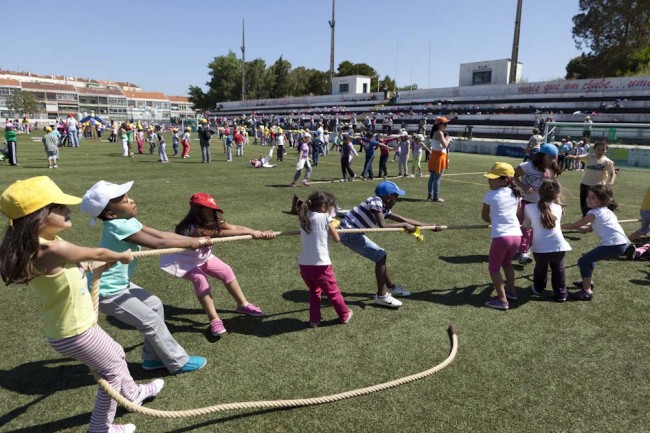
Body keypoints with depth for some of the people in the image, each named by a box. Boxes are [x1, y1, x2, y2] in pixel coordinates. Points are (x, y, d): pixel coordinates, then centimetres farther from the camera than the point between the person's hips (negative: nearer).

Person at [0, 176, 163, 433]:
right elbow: (97, 254, -15)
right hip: (75, 333, -9)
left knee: (116, 354, 29)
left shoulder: (44, 243, -3)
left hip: (76, 325, 9)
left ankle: (133, 394, 54)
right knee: (113, 371, 12)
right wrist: (122, 256, 2)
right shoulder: (50, 249, -31)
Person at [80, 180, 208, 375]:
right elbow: (159, 244, -28)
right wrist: (192, 244, -17)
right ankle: (179, 363, 14)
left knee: (155, 305, 16)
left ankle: (152, 358, 27)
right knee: (151, 321, -1)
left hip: (119, 284, 9)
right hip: (107, 292, -9)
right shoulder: (118, 226, -28)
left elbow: (162, 234, -1)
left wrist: (195, 240, -7)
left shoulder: (127, 221, 0)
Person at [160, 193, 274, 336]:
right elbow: (220, 233, -43)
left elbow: (235, 227, -24)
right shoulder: (192, 229, -37)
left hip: (201, 257, 8)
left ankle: (243, 304, 20)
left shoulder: (213, 222, -14)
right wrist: (251, 232, -46)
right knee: (200, 279, -28)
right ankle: (214, 321, -23)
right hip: (184, 260, -8)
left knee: (226, 271, 4)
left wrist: (261, 234, -36)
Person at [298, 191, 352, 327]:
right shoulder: (325, 218, -7)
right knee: (333, 292, 15)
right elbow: (337, 239, -1)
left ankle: (314, 319, 28)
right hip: (320, 265, -5)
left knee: (314, 291, 26)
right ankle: (345, 315, 33)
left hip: (304, 264, 5)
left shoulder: (305, 218, 9)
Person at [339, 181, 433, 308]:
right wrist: (404, 225, -14)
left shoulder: (384, 208, 11)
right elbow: (383, 226, -25)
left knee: (380, 255, 16)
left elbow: (405, 219, 14)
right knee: (380, 256, -10)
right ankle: (381, 296, -2)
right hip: (349, 233, -10)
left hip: (354, 233, 10)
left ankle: (391, 287, 33)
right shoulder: (376, 201, -16)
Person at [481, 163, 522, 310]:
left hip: (501, 236, -6)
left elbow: (484, 216, 9)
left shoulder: (490, 195, -3)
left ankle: (502, 300, 3)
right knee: (507, 263, 30)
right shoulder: (516, 194, 11)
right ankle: (511, 290, 39)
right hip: (516, 235, 6)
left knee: (494, 268, 7)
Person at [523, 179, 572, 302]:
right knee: (558, 269, 26)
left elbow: (526, 225, 15)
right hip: (558, 247, 1)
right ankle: (561, 293, 33)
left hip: (540, 249, 0)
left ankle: (538, 289, 47)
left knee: (540, 269, 26)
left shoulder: (529, 207, 2)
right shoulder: (558, 208, 7)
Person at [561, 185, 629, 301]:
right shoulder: (606, 211, 20)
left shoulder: (594, 213, -8)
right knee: (589, 257, 26)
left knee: (583, 261, -3)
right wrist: (569, 226, 14)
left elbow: (575, 226, -5)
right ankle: (588, 282, 39)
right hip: (621, 243, 10)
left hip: (613, 245, -10)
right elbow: (588, 229, 20)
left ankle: (587, 292, -4)